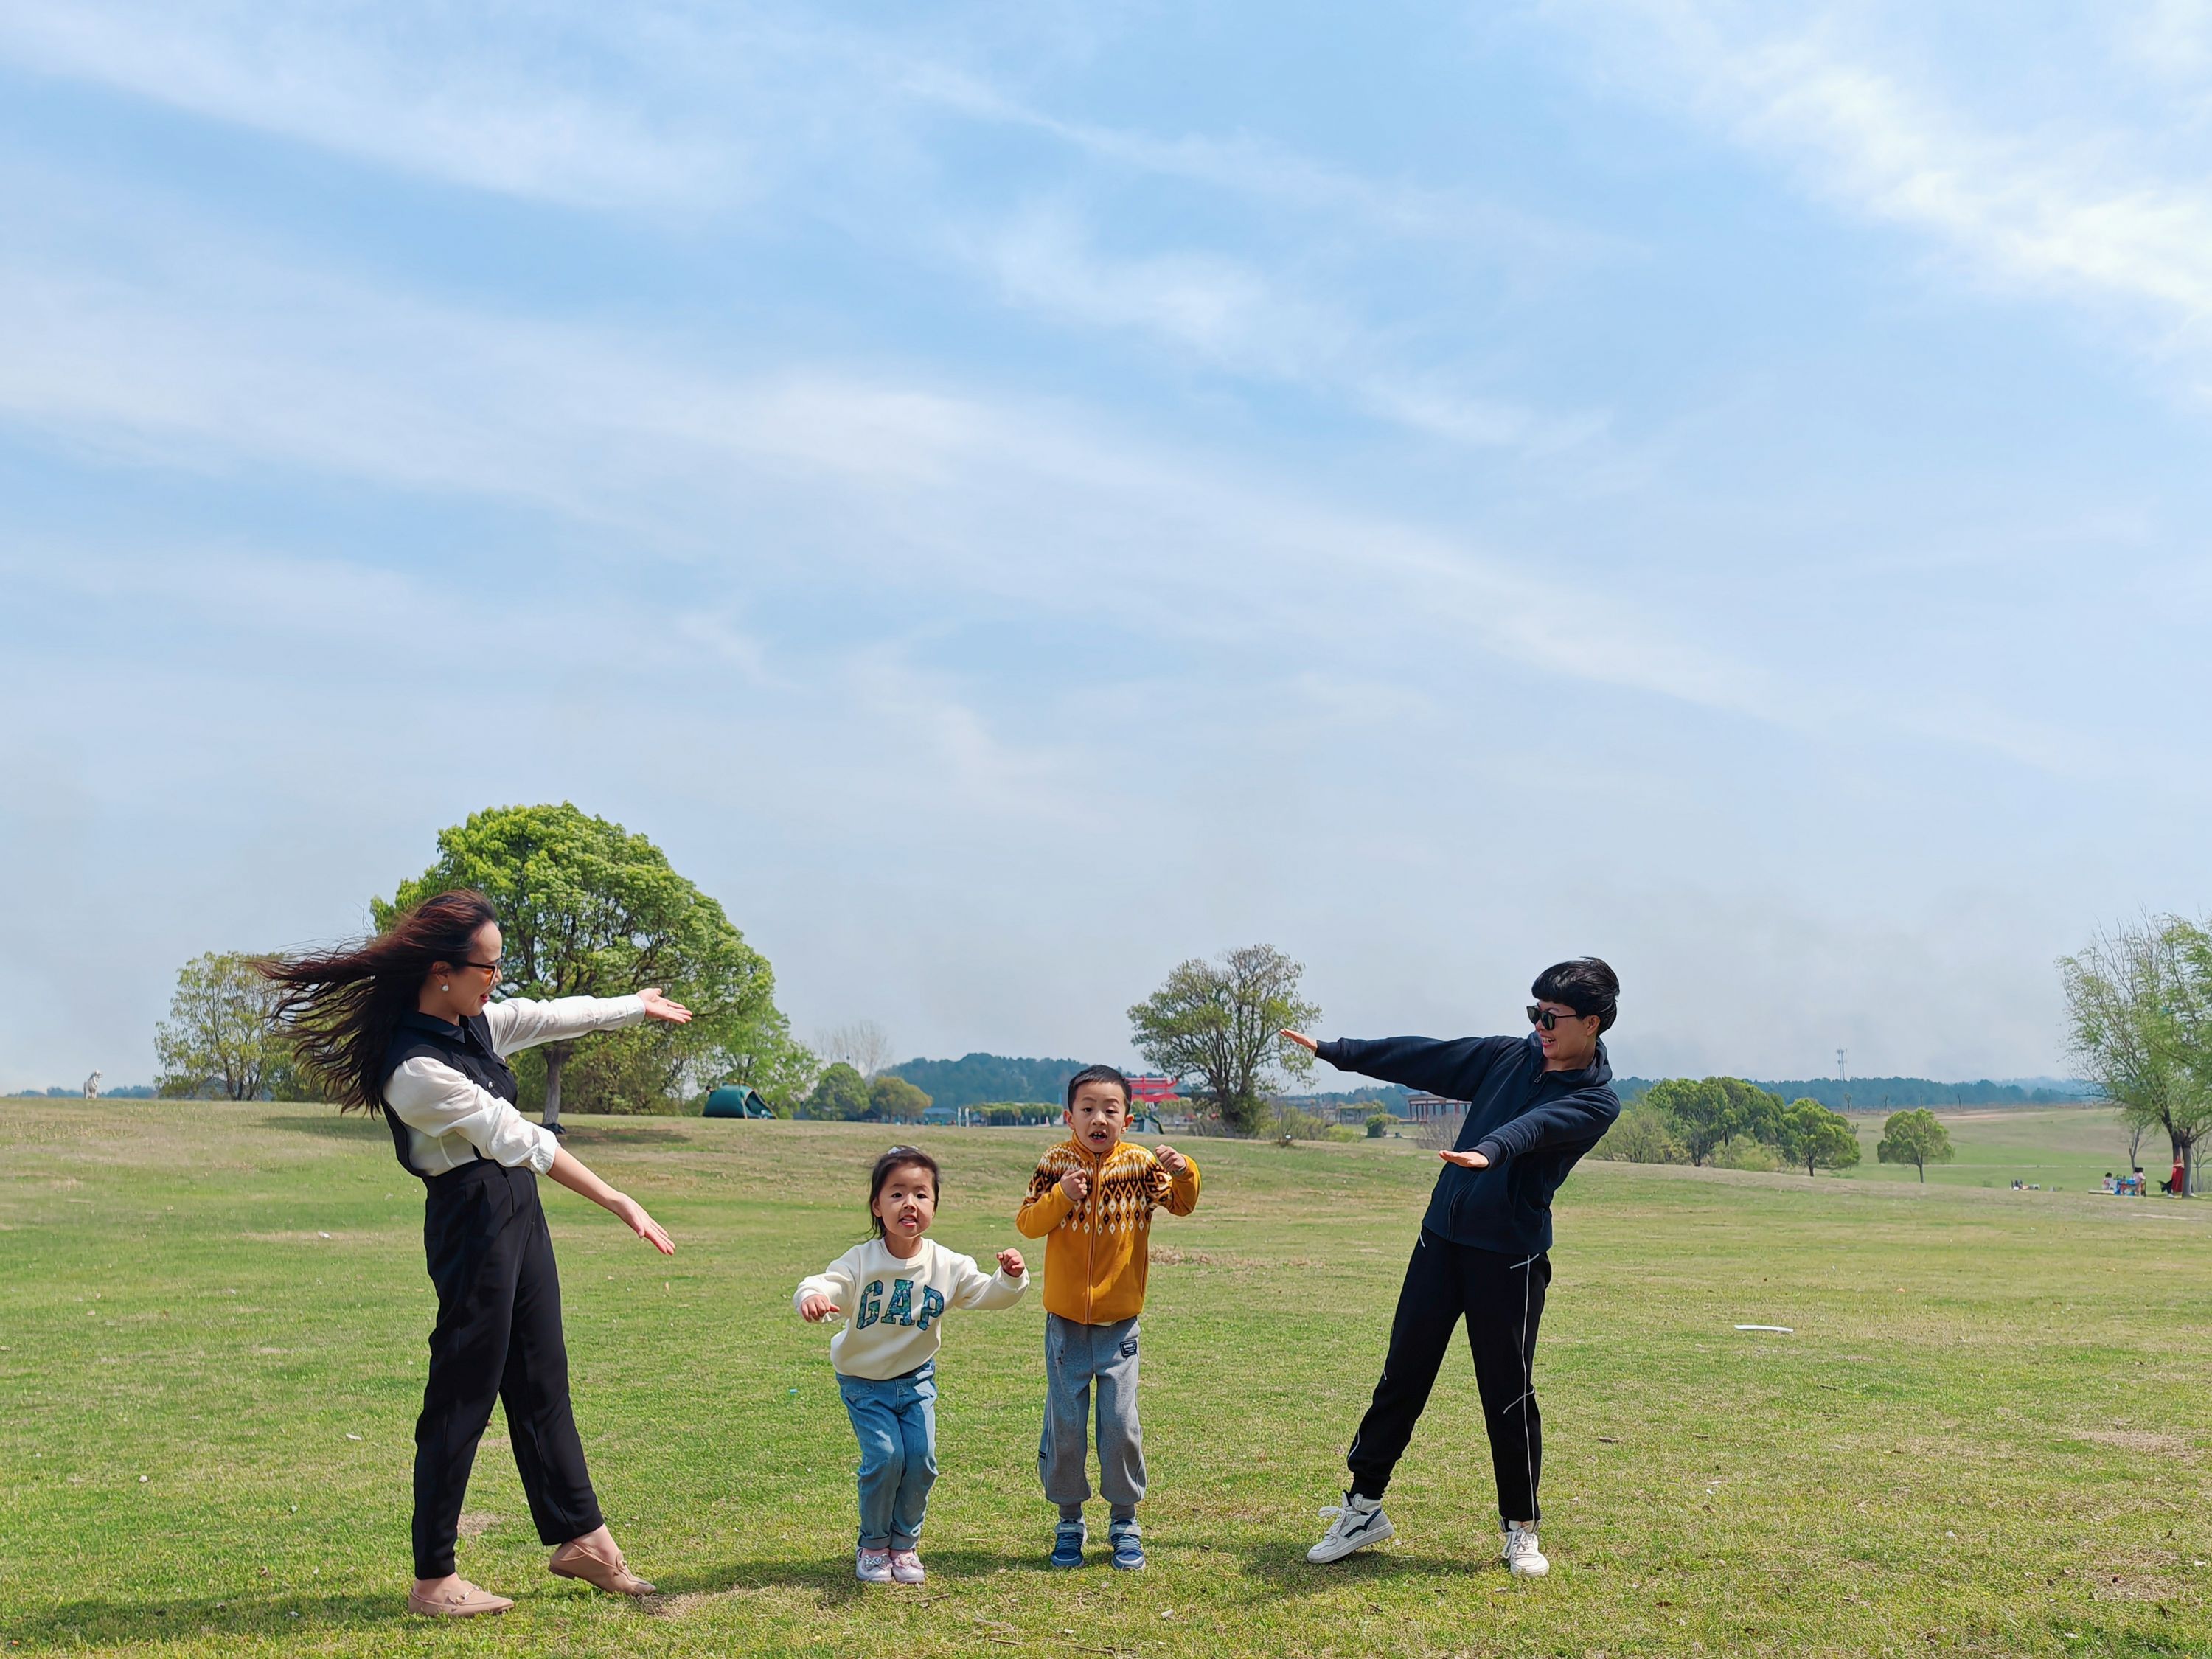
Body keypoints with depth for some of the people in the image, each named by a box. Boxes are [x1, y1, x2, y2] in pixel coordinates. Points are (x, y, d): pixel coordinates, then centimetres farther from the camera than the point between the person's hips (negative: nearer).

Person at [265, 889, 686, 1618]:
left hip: (519, 1211, 9)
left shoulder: (473, 1022, 2)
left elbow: (552, 1016, 21)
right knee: (464, 1399, 0)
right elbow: (518, 1142, -24)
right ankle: (433, 1580, 13)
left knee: (542, 1381, 17)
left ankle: (579, 1537, 30)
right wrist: (621, 1204, -22)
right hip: (472, 1222, -9)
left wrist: (636, 1006, 36)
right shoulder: (417, 1069, -24)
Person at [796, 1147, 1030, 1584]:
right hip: (864, 1382, -3)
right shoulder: (861, 1261, -20)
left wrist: (1010, 1278, -29)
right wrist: (812, 1296, -58)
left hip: (916, 1379, 3)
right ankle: (873, 1546, 10)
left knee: (922, 1460, -4)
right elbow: (828, 1284, -33)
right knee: (885, 1458, -13)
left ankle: (905, 1544, 19)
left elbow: (986, 1294, -6)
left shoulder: (947, 1265, -11)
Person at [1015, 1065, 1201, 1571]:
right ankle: (1069, 1521, 22)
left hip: (1119, 1323, 0)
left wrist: (1183, 1173, -32)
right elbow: (1027, 1223, -8)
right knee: (1064, 1424, 6)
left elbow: (1183, 1204, -13)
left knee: (1121, 1424, 0)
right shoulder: (1055, 1164, -5)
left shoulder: (1140, 1165, -5)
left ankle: (1124, 1522, 18)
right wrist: (1060, 1197, -25)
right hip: (1065, 1321, 0)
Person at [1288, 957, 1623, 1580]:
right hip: (1441, 1238, 5)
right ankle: (1363, 1506, 18)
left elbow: (1537, 1125, -29)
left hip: (1510, 1257, -5)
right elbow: (1425, 1057, 14)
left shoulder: (1597, 1100, -8)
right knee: (1402, 1375, 8)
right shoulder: (1510, 1056, 8)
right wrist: (1333, 1050, 16)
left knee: (1508, 1395, 1)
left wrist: (1489, 1152, -48)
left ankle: (1521, 1529, 19)